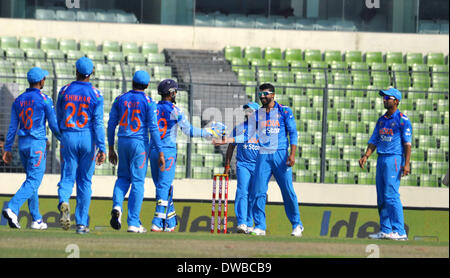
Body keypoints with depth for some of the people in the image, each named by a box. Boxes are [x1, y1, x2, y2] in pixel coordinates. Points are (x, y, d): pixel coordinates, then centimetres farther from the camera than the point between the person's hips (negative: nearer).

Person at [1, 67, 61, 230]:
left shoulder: (18, 100, 7)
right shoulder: (45, 100, -8)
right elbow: (54, 125, -6)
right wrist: (63, 140, 10)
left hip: (22, 144, 6)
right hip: (37, 144, -6)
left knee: (32, 180, 15)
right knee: (33, 181, -9)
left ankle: (36, 220, 16)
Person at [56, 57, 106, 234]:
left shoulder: (65, 91, 0)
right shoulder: (95, 94, -6)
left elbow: (59, 117, 10)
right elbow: (98, 123, -12)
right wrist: (102, 148, -14)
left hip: (68, 138, 1)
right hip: (88, 139, -1)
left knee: (67, 178, 5)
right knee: (85, 181, 10)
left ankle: (63, 203, -29)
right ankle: (81, 223, 12)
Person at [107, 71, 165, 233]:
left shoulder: (120, 99, 5)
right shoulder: (148, 102, -6)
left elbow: (111, 124, 6)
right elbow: (153, 128, -10)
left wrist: (111, 148, 14)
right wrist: (160, 153, -6)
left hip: (122, 142, 4)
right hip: (140, 143, -3)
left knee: (123, 177, 20)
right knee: (138, 182, 1)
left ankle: (117, 206, -8)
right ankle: (133, 223, -1)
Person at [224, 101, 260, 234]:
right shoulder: (239, 128, 11)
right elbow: (231, 147, 15)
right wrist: (227, 165, 10)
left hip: (258, 166, 1)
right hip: (243, 164, -1)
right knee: (242, 192, -14)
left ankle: (249, 224, 9)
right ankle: (241, 223, -21)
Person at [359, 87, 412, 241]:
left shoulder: (402, 119, -5)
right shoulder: (381, 120, 18)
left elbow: (407, 143, -10)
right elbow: (373, 141, 18)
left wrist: (406, 163, -19)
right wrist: (366, 156, 3)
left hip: (394, 159, -8)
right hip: (381, 159, 8)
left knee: (391, 195, -14)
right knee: (381, 197, 8)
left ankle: (399, 231, -14)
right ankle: (385, 230, 12)